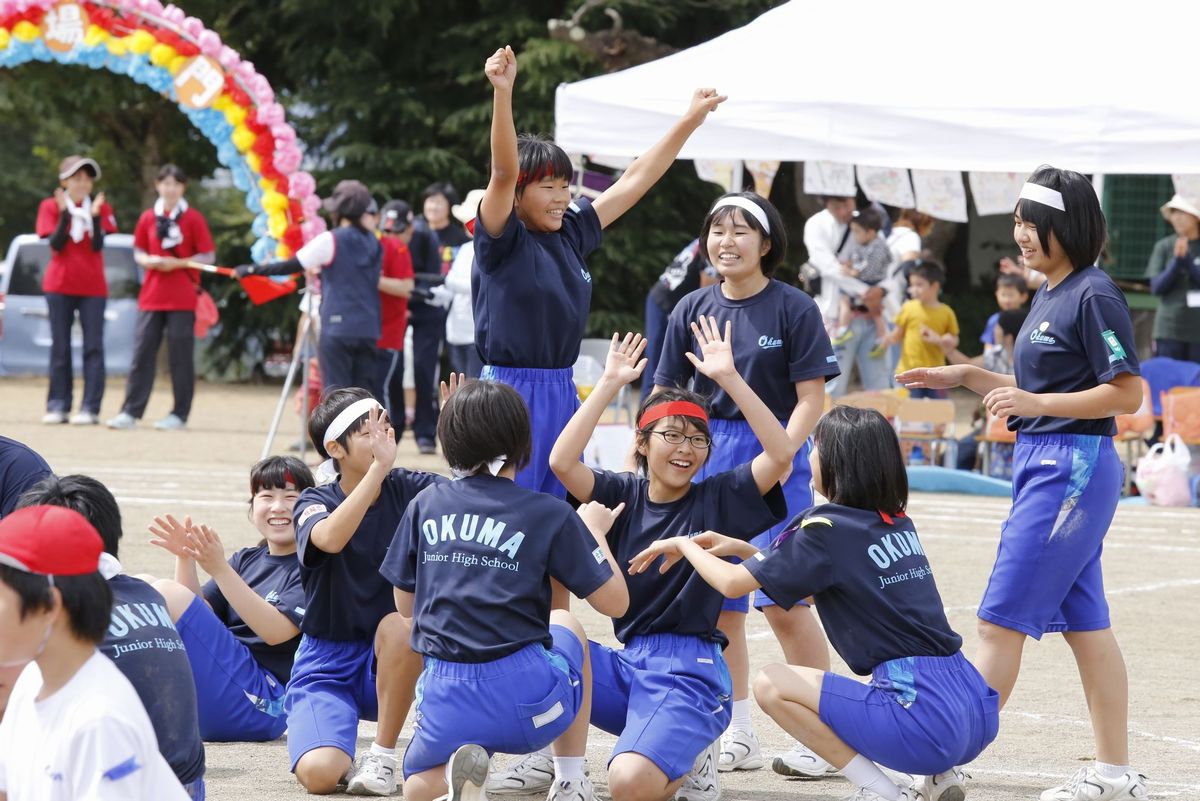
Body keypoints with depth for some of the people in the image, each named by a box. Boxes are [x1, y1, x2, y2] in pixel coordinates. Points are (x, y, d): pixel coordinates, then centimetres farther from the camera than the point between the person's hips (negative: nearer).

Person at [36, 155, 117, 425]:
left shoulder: (101, 207, 2)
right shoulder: (51, 207, 0)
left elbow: (98, 246, -8)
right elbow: (56, 245, -10)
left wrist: (95, 215, -21)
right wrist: (65, 213, -21)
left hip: (92, 287, 0)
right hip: (60, 286, 0)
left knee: (93, 348, -5)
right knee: (60, 348, 2)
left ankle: (90, 408, -6)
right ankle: (58, 406, 6)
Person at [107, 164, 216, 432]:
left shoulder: (193, 219, -2)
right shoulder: (148, 218, 9)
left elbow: (207, 257, -3)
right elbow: (138, 252, 16)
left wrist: (176, 263, -14)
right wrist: (148, 261, -7)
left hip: (182, 298, -3)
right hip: (152, 296, 3)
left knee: (181, 357, -1)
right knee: (142, 353, 1)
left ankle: (179, 414, 5)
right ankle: (131, 412, 1)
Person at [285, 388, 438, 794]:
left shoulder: (408, 489, -4)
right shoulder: (315, 503, -9)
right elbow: (330, 538, -34)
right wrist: (378, 468, -40)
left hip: (392, 657, 2)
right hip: (327, 665, -2)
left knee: (400, 623, -34)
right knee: (318, 774, -27)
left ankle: (382, 757, -14)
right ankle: (347, 758, 12)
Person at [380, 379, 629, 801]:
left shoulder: (424, 506, 7)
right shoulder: (552, 515, -2)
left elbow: (406, 605, 16)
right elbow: (615, 602, 3)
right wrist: (594, 531, 19)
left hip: (445, 699, 1)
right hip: (524, 698, -1)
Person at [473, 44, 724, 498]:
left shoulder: (571, 235, 11)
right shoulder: (502, 242, -7)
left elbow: (634, 182, 17)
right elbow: (503, 171, -22)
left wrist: (692, 119, 18)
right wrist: (502, 92, -36)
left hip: (563, 393, 7)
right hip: (511, 391, -7)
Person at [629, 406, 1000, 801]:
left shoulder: (828, 528, -6)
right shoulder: (898, 523, 17)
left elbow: (732, 583, -2)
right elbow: (811, 578, 32)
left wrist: (684, 545, 15)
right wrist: (741, 548, 28)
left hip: (925, 721, -8)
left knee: (771, 684, 4)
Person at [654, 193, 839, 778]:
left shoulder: (793, 308, -5)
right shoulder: (692, 311, 7)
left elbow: (810, 397, -7)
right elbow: (667, 394, 9)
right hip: (707, 457, 5)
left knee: (783, 601, -10)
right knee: (719, 604, 7)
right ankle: (738, 738, 19)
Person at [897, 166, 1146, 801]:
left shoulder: (1095, 295, -13)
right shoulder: (1048, 296, 15)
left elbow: (1126, 393, -18)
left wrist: (1036, 404, -23)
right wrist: (964, 378, 12)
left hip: (1073, 468, -10)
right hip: (1042, 464, 10)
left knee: (1001, 619, -9)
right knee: (1084, 623, 10)